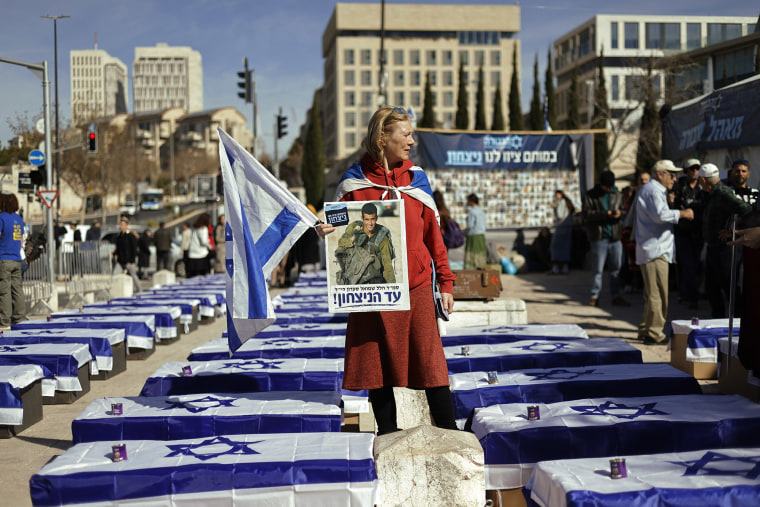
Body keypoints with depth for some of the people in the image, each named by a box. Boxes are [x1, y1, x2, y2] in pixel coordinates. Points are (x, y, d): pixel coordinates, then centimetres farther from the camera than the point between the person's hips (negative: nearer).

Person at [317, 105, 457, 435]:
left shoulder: (416, 179, 8)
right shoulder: (355, 182, 2)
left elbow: (432, 233, 11)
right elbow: (340, 227, 11)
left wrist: (445, 282, 8)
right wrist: (327, 232, -13)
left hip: (416, 288, 1)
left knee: (430, 361, -2)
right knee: (379, 365, 7)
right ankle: (388, 435, 20)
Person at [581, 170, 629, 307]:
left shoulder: (617, 195, 14)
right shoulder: (589, 196, 1)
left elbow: (624, 212, 14)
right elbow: (587, 215, -10)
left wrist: (620, 213, -10)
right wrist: (606, 214, -19)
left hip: (615, 237, 4)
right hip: (599, 237, -4)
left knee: (616, 268, 6)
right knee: (597, 269, -1)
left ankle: (616, 296, 13)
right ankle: (595, 296, 8)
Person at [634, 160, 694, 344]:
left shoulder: (651, 190, 24)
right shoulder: (652, 191, -11)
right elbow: (660, 214, -25)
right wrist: (682, 213, -15)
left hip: (655, 249, 11)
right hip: (655, 249, -11)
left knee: (652, 293, 14)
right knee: (657, 293, -10)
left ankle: (645, 329, 19)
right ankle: (654, 333, -9)